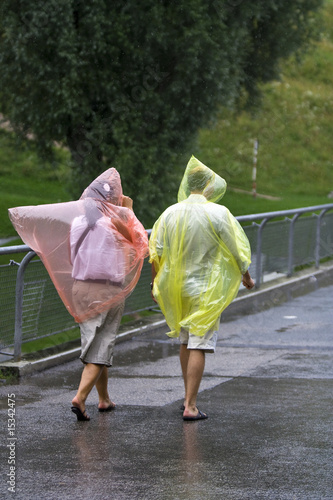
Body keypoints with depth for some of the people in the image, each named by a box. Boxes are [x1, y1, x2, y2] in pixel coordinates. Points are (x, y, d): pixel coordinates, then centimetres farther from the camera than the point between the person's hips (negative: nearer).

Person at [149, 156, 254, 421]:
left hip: (176, 288, 5)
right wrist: (246, 277, 11)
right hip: (206, 290, -5)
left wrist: (155, 284, 18)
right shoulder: (218, 213, -13)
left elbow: (156, 253, 4)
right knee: (199, 345, -3)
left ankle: (189, 398, 27)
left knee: (186, 342, 19)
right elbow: (236, 249, -6)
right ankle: (191, 406, -6)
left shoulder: (170, 214, -1)